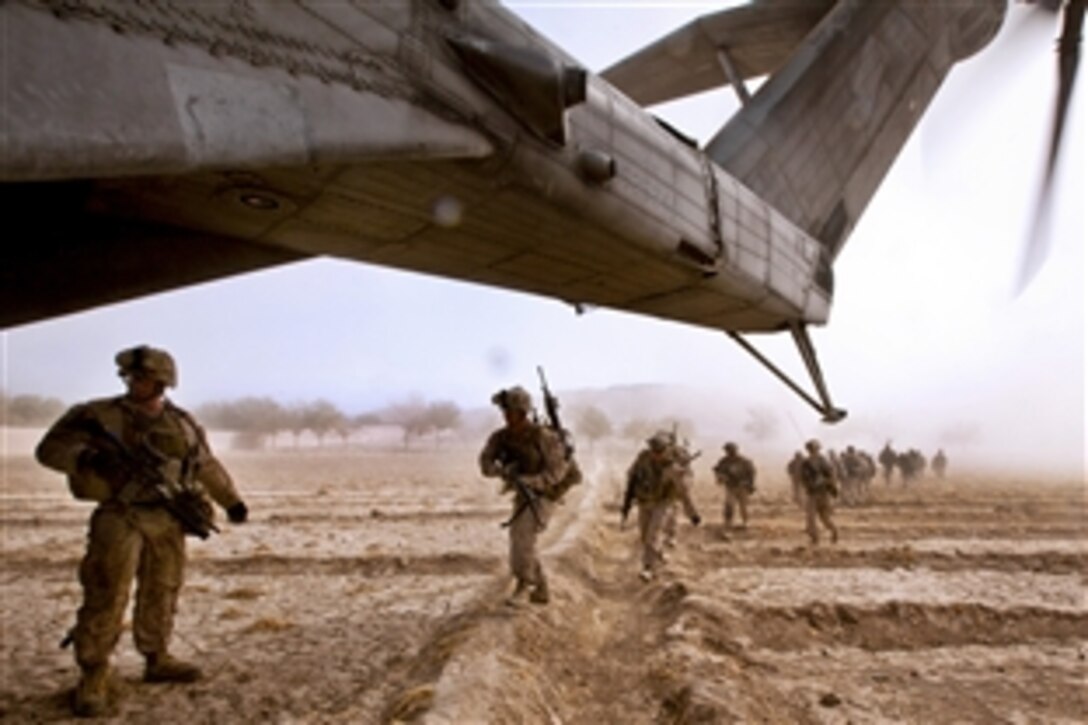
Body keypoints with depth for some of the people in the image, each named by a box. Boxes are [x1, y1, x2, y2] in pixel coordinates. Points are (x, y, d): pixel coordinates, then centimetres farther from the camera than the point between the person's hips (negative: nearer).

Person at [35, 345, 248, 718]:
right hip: (121, 518, -4)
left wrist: (232, 500, 20)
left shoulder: (182, 424, 6)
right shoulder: (100, 416, -4)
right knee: (106, 597, -6)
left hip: (168, 521, 4)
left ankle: (157, 660, 28)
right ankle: (93, 678, 5)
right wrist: (85, 457, -26)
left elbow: (209, 466, 16)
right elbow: (51, 448, -6)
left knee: (161, 593, 13)